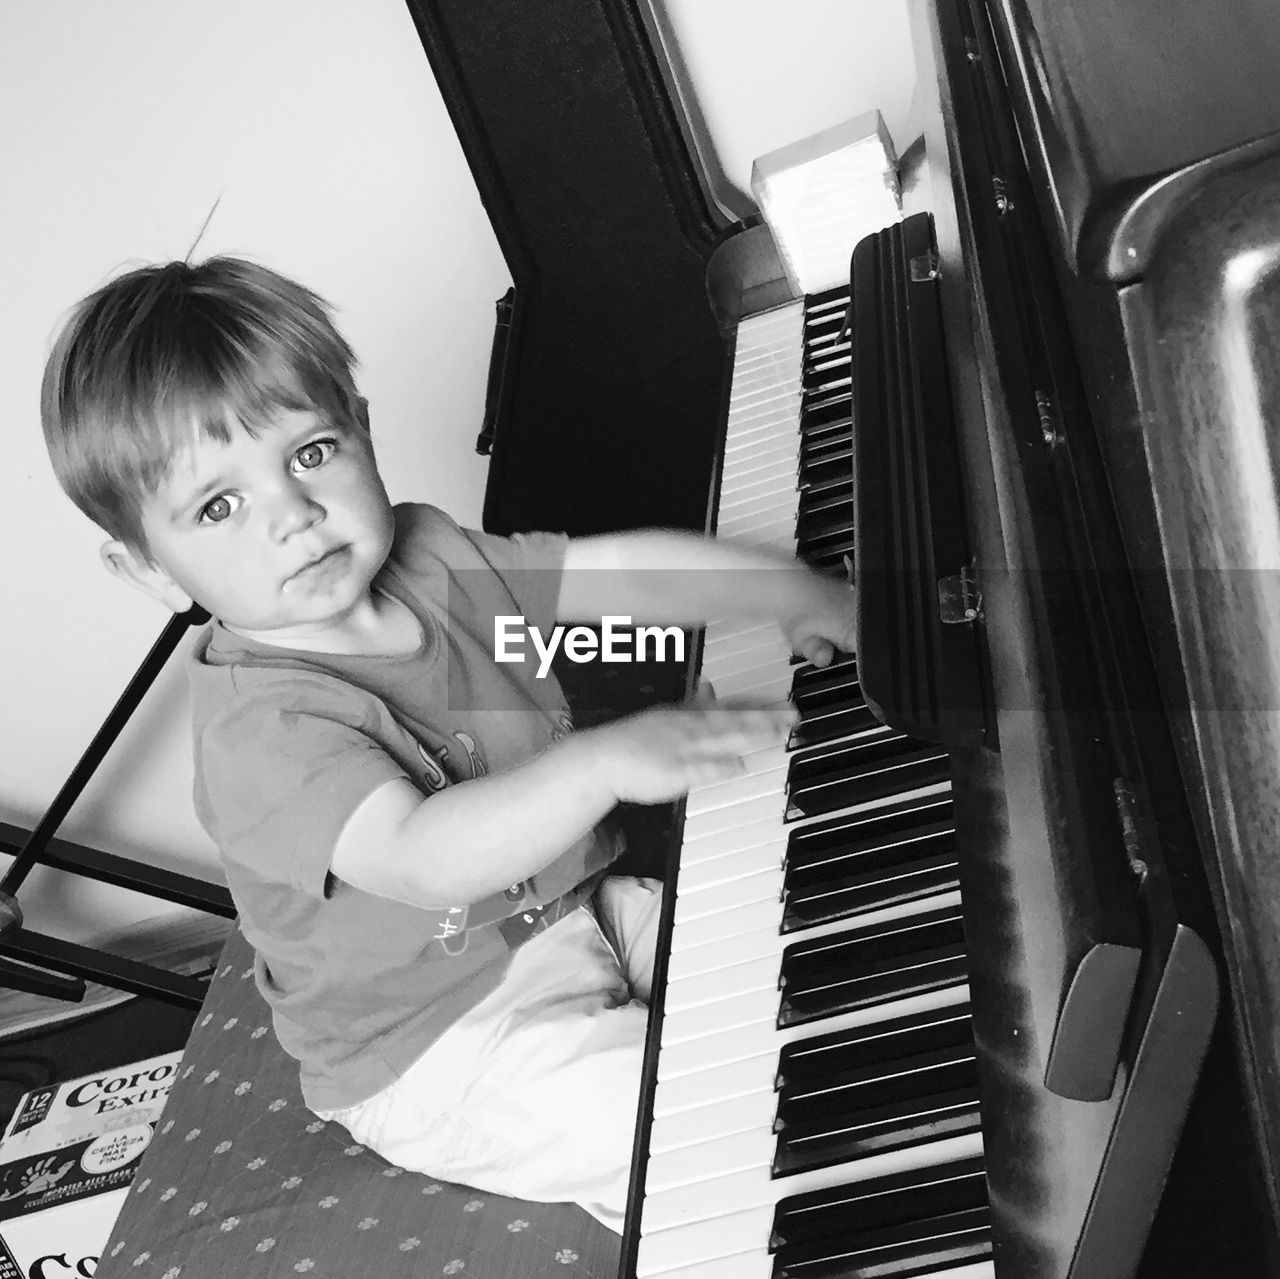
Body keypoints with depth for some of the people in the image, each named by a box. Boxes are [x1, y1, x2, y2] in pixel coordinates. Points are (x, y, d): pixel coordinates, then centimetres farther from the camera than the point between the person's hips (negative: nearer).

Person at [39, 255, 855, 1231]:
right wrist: (606, 761, -55)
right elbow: (422, 858, -44)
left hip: (567, 909, 8)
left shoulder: (427, 555, -5)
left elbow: (623, 567, -1)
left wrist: (796, 591, -6)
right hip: (441, 1053, -8)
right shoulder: (259, 729, -30)